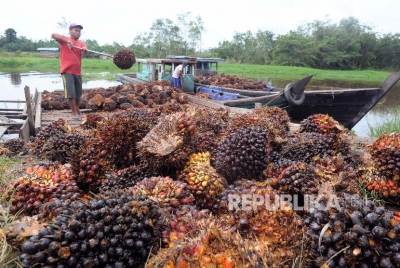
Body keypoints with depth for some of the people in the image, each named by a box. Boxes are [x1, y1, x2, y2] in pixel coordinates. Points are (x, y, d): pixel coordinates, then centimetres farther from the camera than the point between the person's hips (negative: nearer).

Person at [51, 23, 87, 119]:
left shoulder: (81, 43, 13)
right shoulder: (64, 39, 2)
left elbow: (85, 50, -8)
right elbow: (53, 35, -16)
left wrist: (84, 49, -32)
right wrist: (67, 41, -27)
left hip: (78, 71, 5)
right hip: (67, 71, -5)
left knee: (78, 93, 12)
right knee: (70, 93, -9)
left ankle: (77, 109, 33)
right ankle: (74, 113, -1)